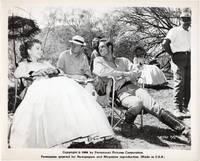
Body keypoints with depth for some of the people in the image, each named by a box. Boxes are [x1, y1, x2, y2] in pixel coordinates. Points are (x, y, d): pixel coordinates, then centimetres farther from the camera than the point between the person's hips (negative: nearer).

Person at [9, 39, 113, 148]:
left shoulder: (45, 64, 39)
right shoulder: (24, 64, 26)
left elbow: (58, 71, 24)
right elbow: (17, 74, 4)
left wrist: (55, 70, 0)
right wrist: (35, 73, -11)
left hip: (58, 81, 4)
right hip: (41, 83, -4)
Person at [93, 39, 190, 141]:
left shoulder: (123, 60, 25)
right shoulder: (98, 61, 15)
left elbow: (137, 72, 13)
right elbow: (101, 72, -8)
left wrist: (124, 79, -5)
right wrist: (124, 73, -4)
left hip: (131, 86, 3)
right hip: (120, 92, -3)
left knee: (154, 107, -18)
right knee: (137, 103, -36)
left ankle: (183, 129, -24)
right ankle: (127, 125, -10)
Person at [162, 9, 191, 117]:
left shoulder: (191, 33, 21)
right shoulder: (174, 31, 4)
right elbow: (165, 43, -9)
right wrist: (171, 54, -4)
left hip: (190, 59, 5)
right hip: (179, 58, -5)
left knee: (188, 84, 3)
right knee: (179, 83, -12)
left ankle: (185, 107, 11)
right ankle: (177, 108, -9)